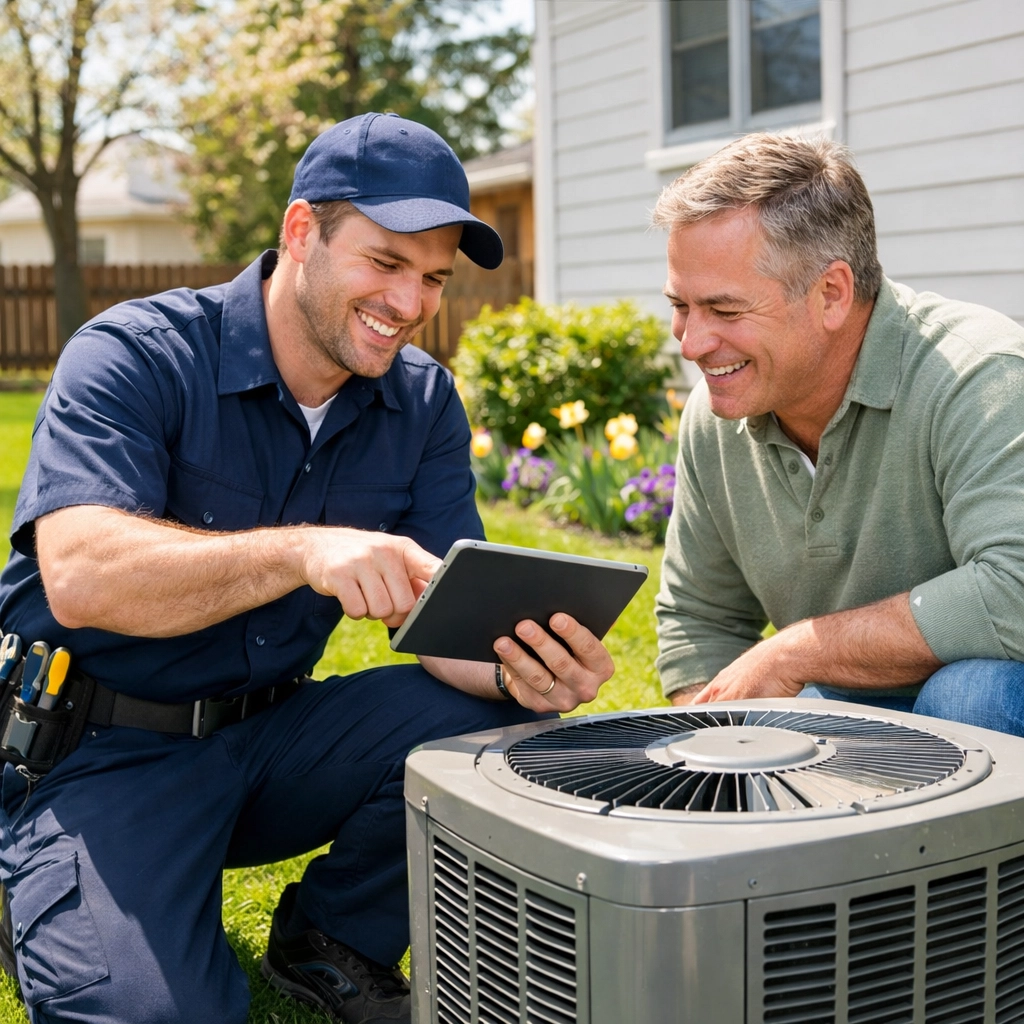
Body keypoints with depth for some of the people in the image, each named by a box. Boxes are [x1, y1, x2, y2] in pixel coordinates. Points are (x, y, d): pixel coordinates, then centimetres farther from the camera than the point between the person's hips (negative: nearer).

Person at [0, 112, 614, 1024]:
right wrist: (303, 551, -46)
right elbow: (79, 576, -31)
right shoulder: (133, 359, -16)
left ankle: (330, 942, 6)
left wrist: (520, 669, -31)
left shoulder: (423, 402, 0)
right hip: (102, 749, -4)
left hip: (273, 736, 5)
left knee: (493, 724, -18)